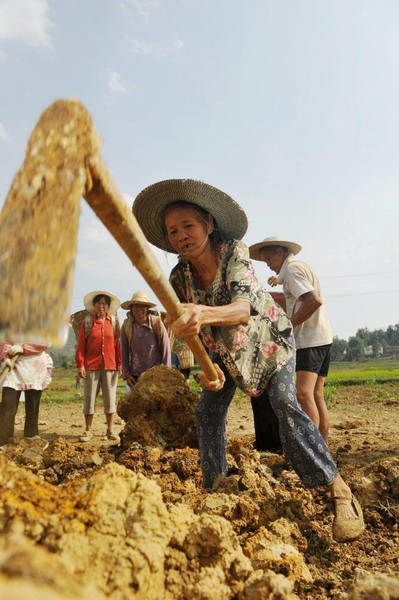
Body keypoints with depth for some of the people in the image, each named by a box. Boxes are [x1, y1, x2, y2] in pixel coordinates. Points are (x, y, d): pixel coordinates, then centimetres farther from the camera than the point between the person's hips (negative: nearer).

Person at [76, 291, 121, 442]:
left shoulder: (114, 321, 6)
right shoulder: (87, 322, 3)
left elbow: (118, 343, 5)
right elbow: (81, 345, 1)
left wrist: (120, 363, 1)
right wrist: (80, 365, -5)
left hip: (110, 365, 1)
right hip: (91, 365, -1)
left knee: (110, 397, 6)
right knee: (89, 397, 6)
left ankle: (110, 430, 17)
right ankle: (88, 430, 18)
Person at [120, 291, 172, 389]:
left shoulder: (157, 323, -8)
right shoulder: (126, 326, -2)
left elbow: (166, 350, -5)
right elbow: (124, 353, 5)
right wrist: (126, 375, 1)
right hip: (135, 376, 2)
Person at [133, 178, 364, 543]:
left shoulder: (234, 253, -30)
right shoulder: (179, 278, -18)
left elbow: (244, 308, -46)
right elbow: (192, 332, -10)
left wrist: (204, 314, -66)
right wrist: (206, 367, -26)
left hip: (269, 338, -4)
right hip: (224, 349, 5)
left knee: (286, 405, -21)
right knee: (208, 413, -2)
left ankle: (339, 493, -8)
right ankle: (214, 488, 17)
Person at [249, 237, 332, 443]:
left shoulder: (291, 269, -8)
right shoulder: (302, 266, 21)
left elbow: (314, 300, -21)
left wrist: (288, 325, -16)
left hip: (310, 339, -10)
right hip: (322, 338, 10)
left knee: (304, 394, -17)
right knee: (316, 395, 10)